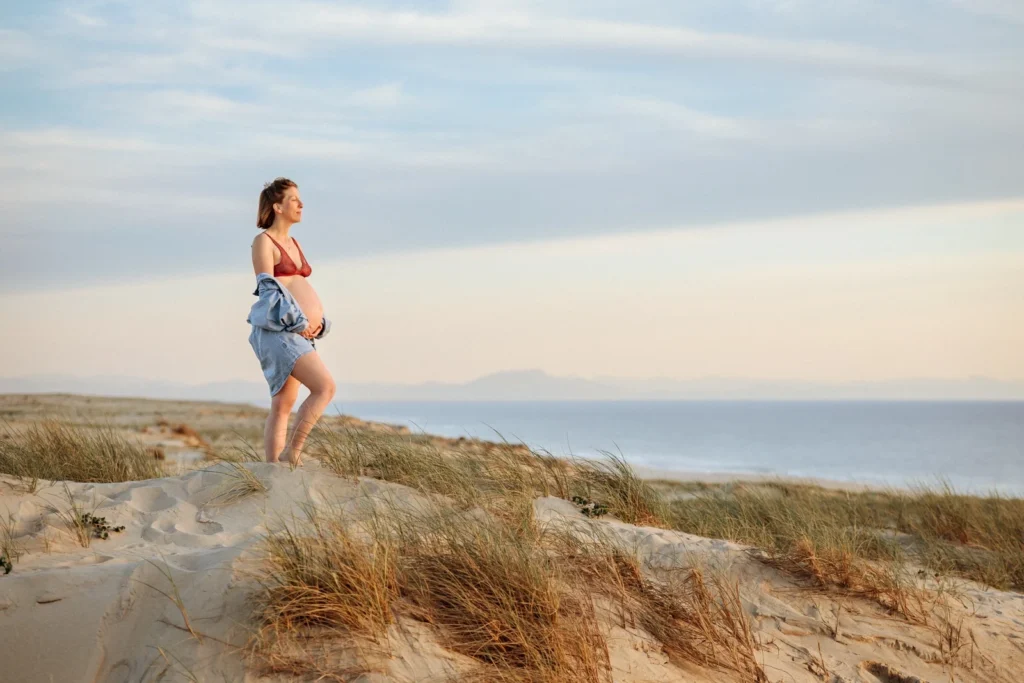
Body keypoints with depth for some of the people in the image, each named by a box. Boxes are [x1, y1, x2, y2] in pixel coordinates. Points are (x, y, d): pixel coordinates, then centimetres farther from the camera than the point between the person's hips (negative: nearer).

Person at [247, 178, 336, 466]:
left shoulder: (293, 244, 20)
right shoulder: (263, 241, -4)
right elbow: (269, 288, -12)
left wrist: (318, 322, 5)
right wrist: (298, 322, -13)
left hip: (299, 332, 9)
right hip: (278, 330, -9)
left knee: (284, 404, 6)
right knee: (325, 387, -20)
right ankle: (291, 454, -15)